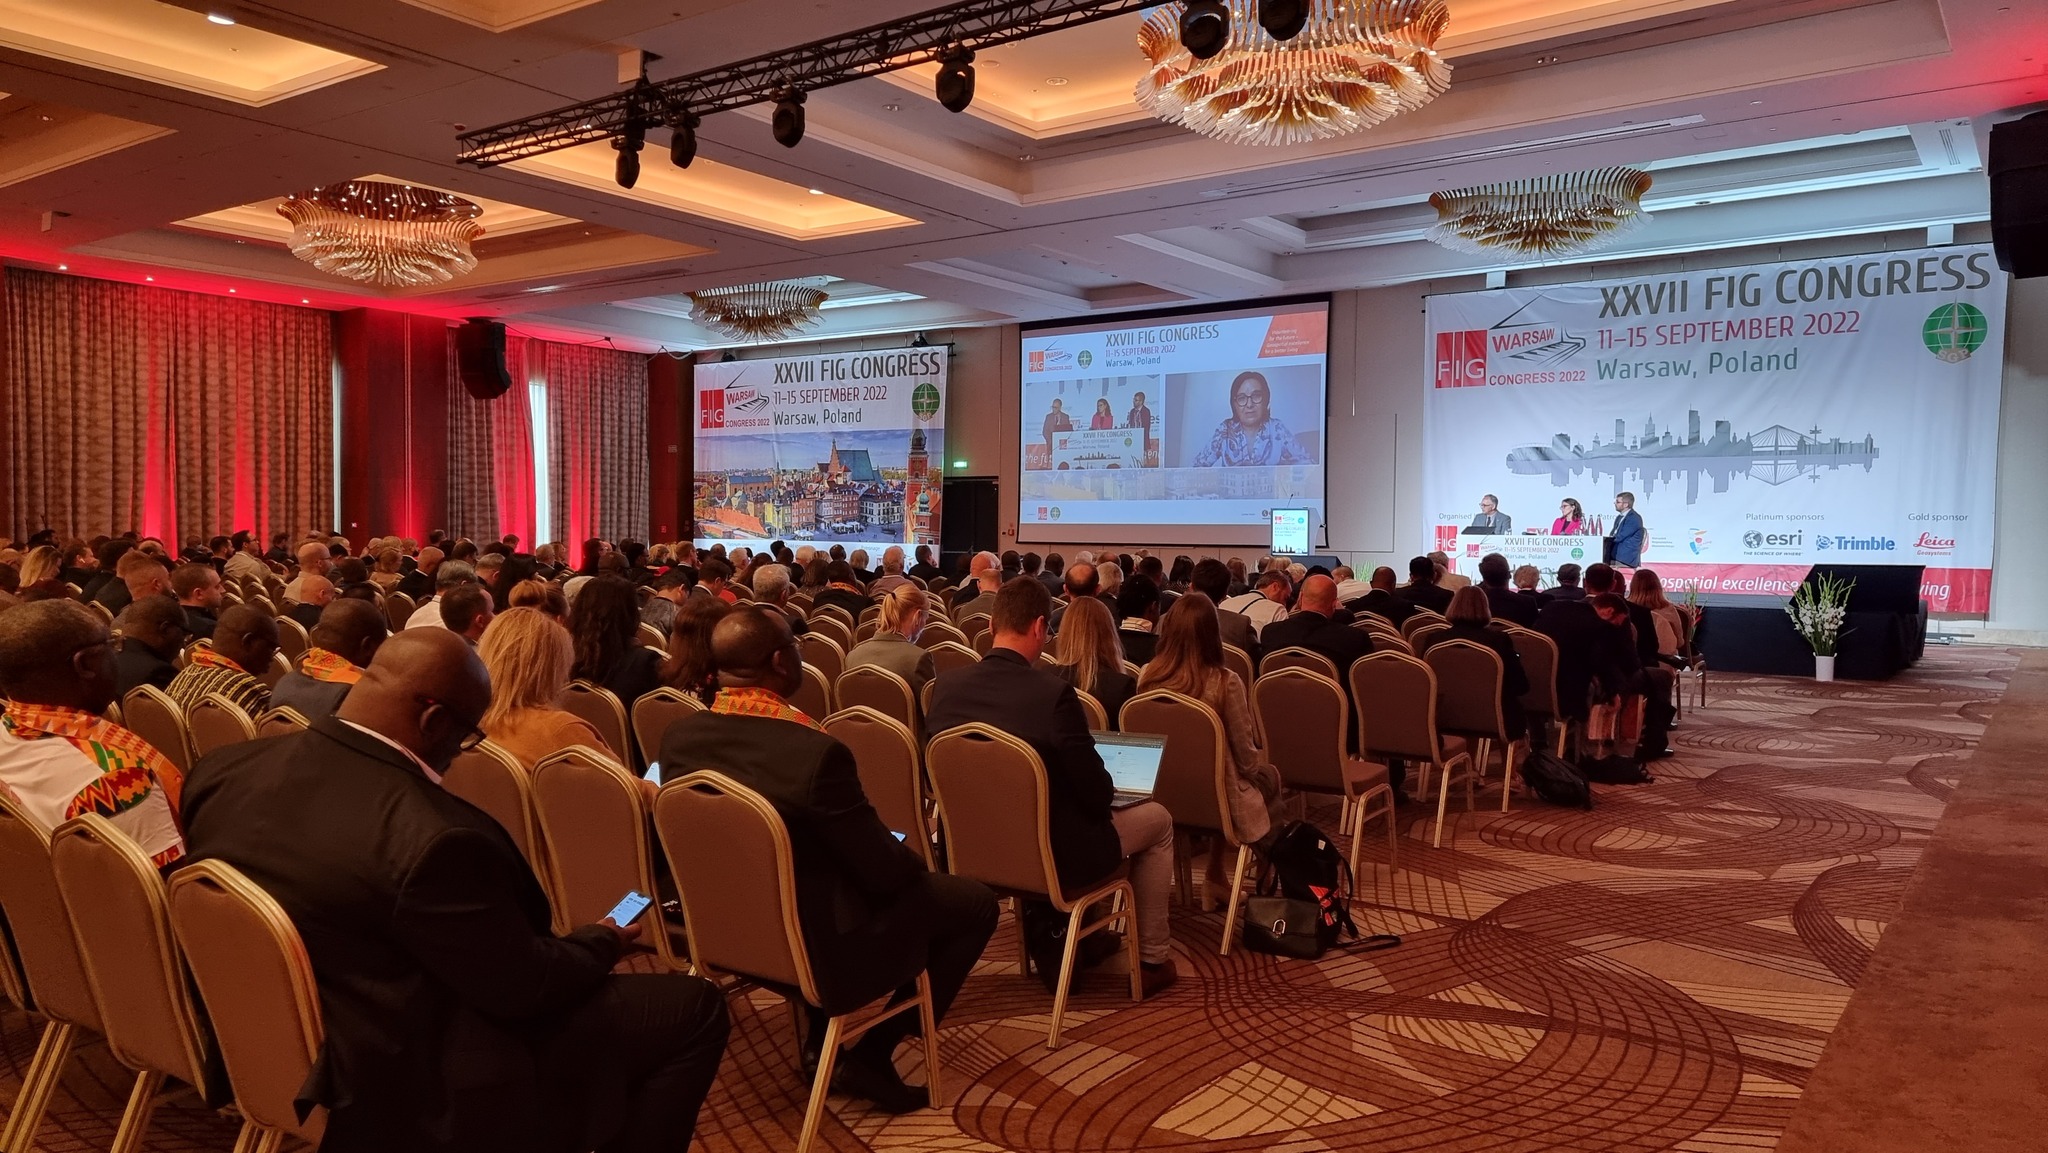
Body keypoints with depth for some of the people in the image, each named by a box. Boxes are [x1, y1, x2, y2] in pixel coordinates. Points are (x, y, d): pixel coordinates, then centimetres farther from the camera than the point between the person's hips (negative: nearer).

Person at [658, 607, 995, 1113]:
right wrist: (912, 852, 4)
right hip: (817, 948, -7)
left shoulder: (678, 737, -9)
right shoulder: (816, 752, -30)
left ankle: (822, 1037, 29)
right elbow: (886, 874, -20)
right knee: (975, 902, 9)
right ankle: (871, 1054, 10)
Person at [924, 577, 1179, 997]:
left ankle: (1050, 946, 37)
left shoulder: (945, 686, -9)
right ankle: (1152, 960, 28)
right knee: (1158, 819, 19)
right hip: (1051, 857, -6)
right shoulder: (1053, 693, -26)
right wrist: (1104, 787, 5)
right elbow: (1097, 793, -19)